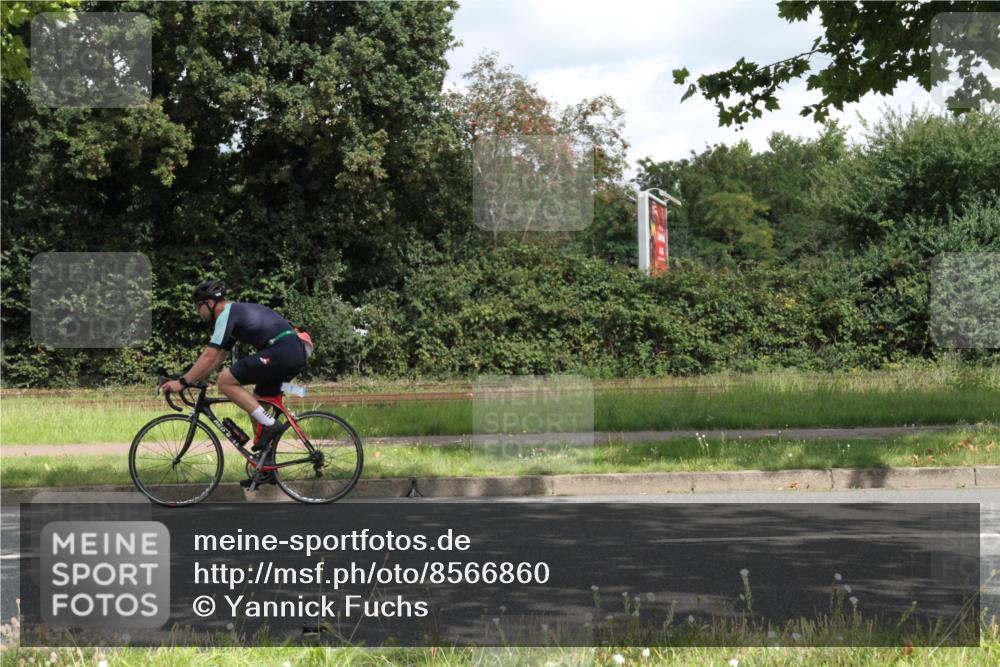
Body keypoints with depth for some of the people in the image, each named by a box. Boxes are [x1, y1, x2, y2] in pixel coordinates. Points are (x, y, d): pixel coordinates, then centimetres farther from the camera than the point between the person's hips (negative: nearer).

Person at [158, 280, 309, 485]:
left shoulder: (226, 315, -4)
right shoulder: (236, 313, 26)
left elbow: (209, 356, -10)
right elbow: (218, 357, 29)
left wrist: (182, 382, -6)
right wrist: (192, 379, 25)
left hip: (280, 352, -10)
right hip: (296, 352, 10)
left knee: (226, 381, -7)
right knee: (256, 406, 18)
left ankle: (268, 424, -9)